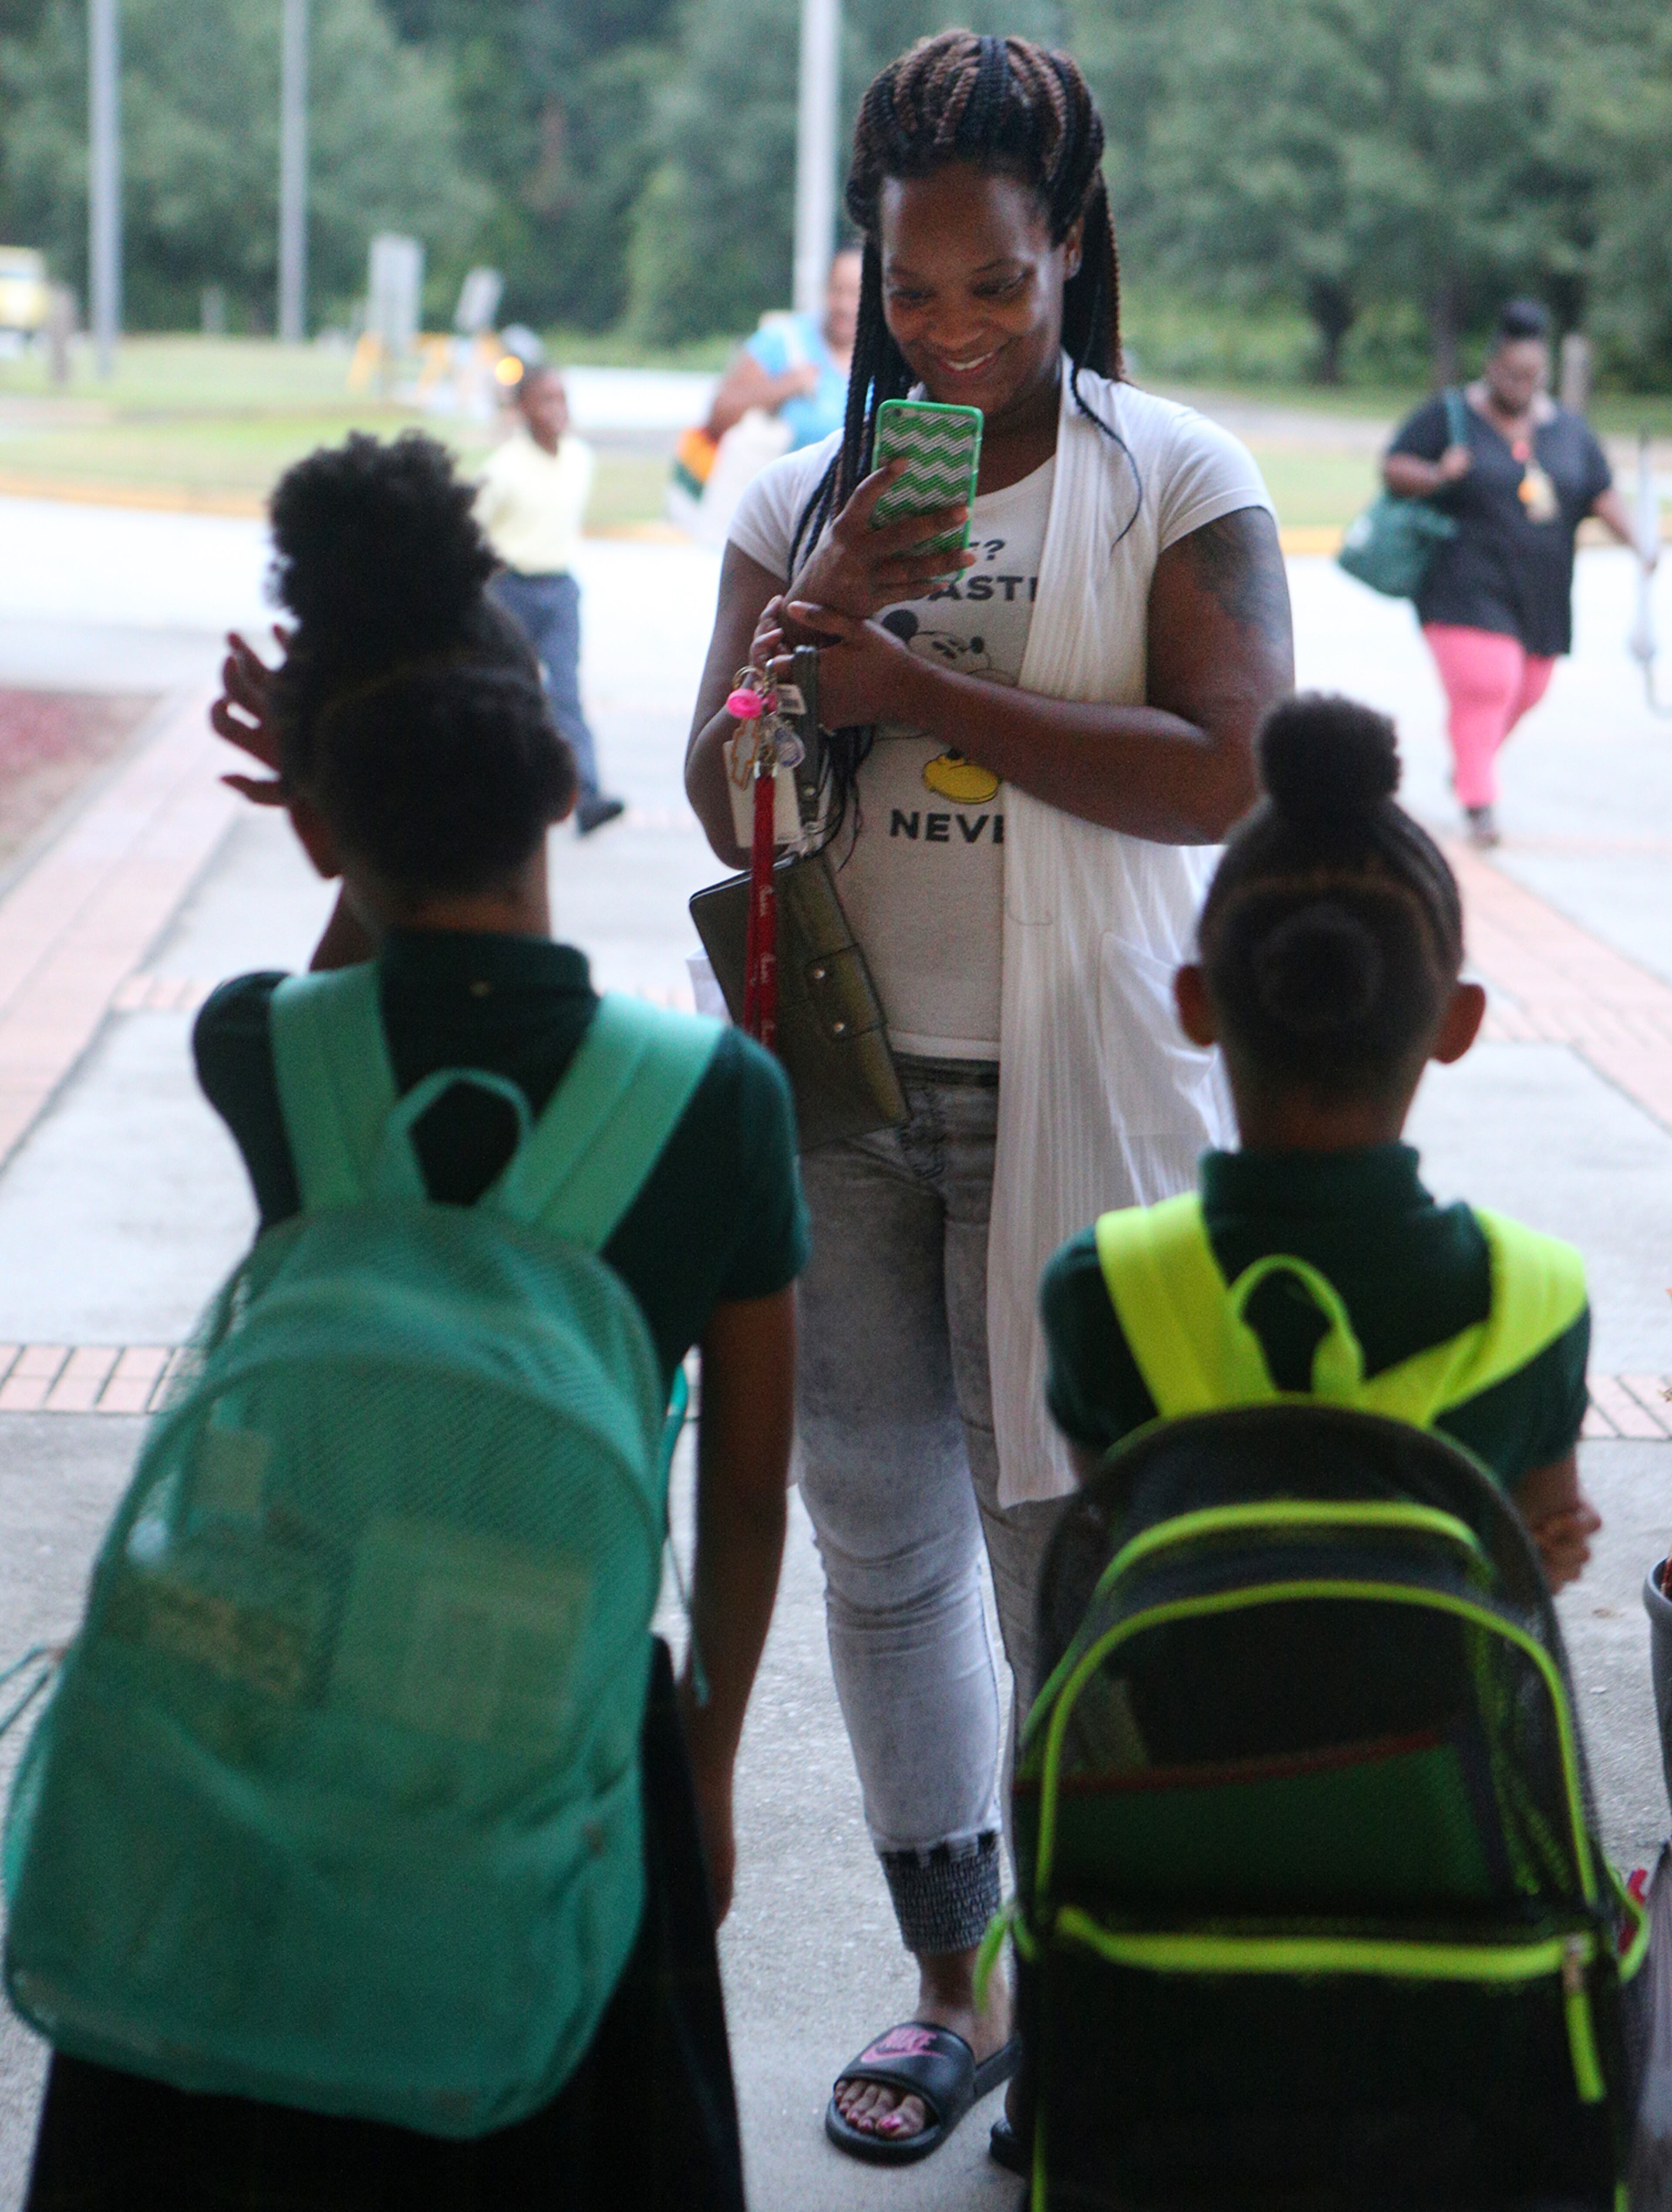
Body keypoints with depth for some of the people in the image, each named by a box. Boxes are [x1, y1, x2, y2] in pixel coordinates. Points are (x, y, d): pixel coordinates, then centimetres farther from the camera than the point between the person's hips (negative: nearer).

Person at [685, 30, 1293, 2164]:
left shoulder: (1176, 483, -4)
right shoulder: (804, 496, 7)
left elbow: (1224, 773, -16)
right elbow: (723, 800, 4)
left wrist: (918, 686, -16)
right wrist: (834, 603, -12)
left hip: (1071, 1089, -4)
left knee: (1066, 1544, 1)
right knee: (880, 1534, 11)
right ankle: (955, 1985, 26)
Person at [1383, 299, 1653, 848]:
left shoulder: (1570, 430, 11)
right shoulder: (1449, 417, -1)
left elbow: (1603, 495, 11)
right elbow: (1393, 470, -2)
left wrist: (1636, 541, -4)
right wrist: (1439, 476, -22)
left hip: (1541, 594, 5)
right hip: (1467, 589, -5)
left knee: (1525, 691, 11)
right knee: (1482, 684, -16)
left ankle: (1469, 762, 37)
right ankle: (1479, 802, -9)